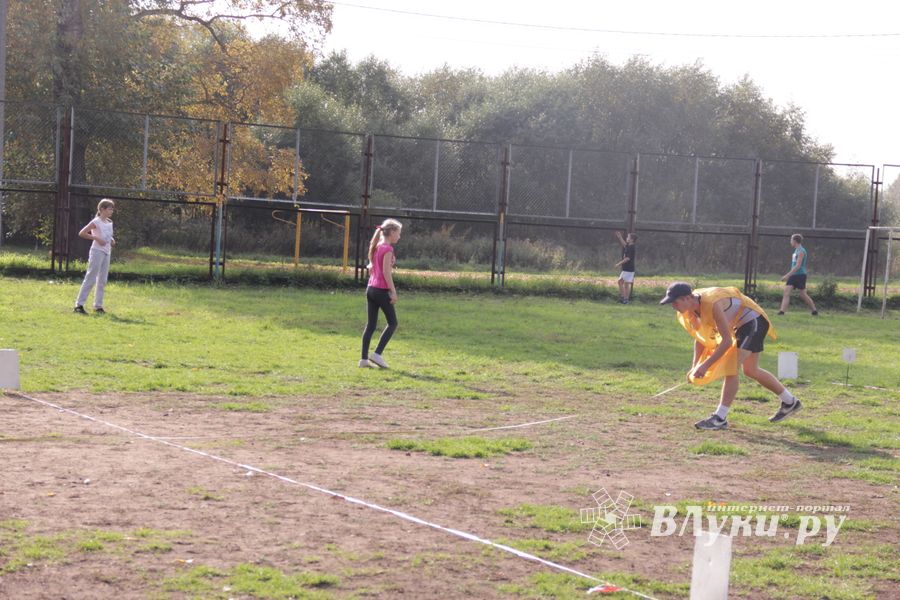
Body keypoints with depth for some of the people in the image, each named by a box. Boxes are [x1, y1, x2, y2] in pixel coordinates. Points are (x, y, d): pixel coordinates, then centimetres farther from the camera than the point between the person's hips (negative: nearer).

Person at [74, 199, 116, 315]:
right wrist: (96, 238, -19)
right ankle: (79, 304, -7)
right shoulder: (96, 222, -10)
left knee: (102, 281, 9)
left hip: (106, 253, 8)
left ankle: (98, 305, 15)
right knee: (91, 278, -9)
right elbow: (81, 233, -14)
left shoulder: (109, 222, 13)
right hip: (97, 252, -8)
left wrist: (111, 240, 7)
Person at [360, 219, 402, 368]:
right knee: (392, 323, 3)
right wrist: (393, 291, -15)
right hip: (381, 290, -8)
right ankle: (377, 353, -4)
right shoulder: (388, 248, -12)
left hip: (371, 289, 8)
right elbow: (386, 272, -17)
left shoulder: (377, 247, 13)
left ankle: (364, 358, 5)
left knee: (371, 324, 8)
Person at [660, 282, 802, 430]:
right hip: (740, 325, 10)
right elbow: (700, 338, 4)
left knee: (732, 367, -18)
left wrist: (705, 365, -34)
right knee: (750, 371, 18)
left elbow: (727, 341, -34)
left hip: (754, 322, -10)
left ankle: (720, 418, -15)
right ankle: (790, 402, 34)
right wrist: (695, 366, -6)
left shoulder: (712, 304, -36)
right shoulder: (690, 309, -9)